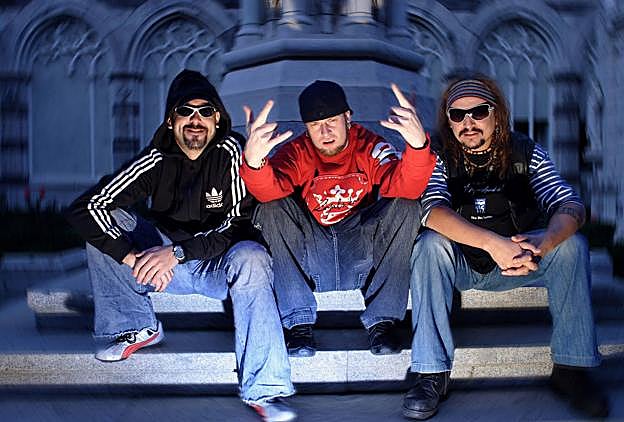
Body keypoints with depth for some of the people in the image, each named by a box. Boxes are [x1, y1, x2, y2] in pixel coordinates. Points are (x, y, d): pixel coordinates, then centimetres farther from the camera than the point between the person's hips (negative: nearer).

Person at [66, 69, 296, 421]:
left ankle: (264, 391, -37)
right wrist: (132, 257, -27)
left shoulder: (230, 151, -12)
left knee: (251, 258, -37)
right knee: (107, 221, -15)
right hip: (166, 261, 3)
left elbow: (240, 223, -18)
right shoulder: (156, 160, -6)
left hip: (220, 264, -3)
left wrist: (178, 252, -29)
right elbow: (86, 207, -13)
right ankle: (137, 327, -3)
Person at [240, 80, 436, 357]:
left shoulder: (370, 147, -1)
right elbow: (268, 190, -23)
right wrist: (253, 161, -46)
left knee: (405, 207, -21)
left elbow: (406, 186, -22)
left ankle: (382, 321, -18)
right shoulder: (296, 152, -1)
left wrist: (418, 146, -43)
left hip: (363, 260, 0)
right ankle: (298, 322, -19)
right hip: (308, 263, 1)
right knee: (273, 208, -21)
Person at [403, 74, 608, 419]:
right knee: (430, 244, -31)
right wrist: (492, 243, -45)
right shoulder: (439, 158, -10)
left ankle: (571, 368, -17)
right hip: (459, 265, -1)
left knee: (571, 244, -22)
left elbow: (570, 205, -19)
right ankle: (431, 373, -29)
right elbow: (432, 210, -30)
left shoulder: (526, 154, -6)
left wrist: (543, 243, -43)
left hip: (515, 262, 1)